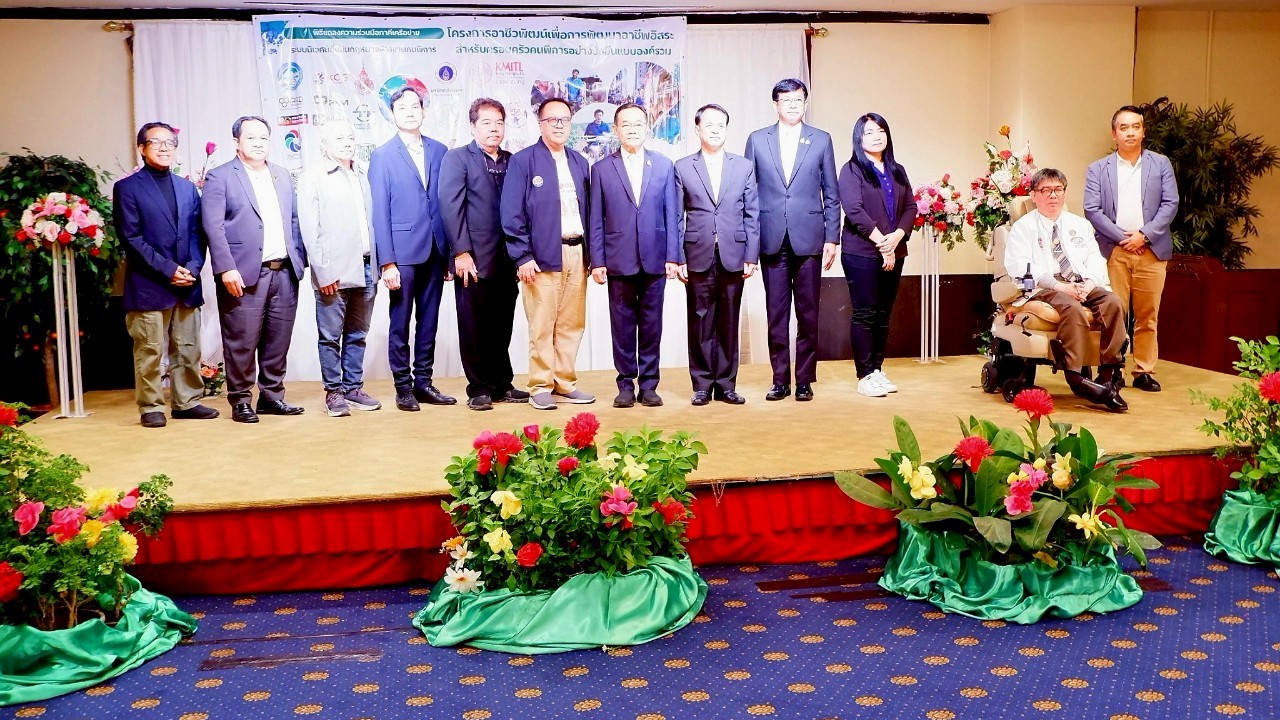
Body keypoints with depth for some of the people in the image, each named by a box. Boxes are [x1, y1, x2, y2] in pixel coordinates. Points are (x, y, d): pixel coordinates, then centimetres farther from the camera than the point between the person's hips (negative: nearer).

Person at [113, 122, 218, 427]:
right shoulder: (127, 187, 0)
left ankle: (187, 402, 18)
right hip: (148, 285, -5)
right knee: (150, 351, -1)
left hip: (187, 283, 5)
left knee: (188, 348, 9)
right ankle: (150, 407, 8)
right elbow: (131, 237, -7)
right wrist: (167, 269, -13)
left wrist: (193, 267, -6)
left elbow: (197, 233, 11)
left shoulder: (188, 188, 16)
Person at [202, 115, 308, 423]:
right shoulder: (219, 177, -1)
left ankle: (272, 395, 20)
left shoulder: (282, 175, 17)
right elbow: (213, 226, -9)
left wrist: (299, 260, 9)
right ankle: (240, 400, 9)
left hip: (284, 272, 5)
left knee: (279, 340, 9)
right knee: (242, 342, -1)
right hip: (244, 274, -5)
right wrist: (226, 269, -17)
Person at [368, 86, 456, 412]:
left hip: (435, 251, 4)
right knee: (400, 324, 3)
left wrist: (450, 252, 4)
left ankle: (423, 382, 19)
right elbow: (380, 212, -4)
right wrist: (387, 262, -10)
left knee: (429, 322, 10)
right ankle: (403, 387, 12)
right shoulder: (382, 156, -1)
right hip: (403, 252, -4)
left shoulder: (439, 151, 9)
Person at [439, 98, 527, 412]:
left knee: (502, 327, 10)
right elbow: (451, 207, -7)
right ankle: (479, 389, 12)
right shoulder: (457, 159, 0)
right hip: (475, 259, -4)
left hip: (507, 260, 4)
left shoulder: (513, 162, 13)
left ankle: (502, 385, 20)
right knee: (474, 327, 3)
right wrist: (461, 253, -14)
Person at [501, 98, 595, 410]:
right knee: (542, 326, -1)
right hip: (543, 255, -5)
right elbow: (512, 214, -6)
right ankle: (541, 387, 8)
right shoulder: (523, 161, -2)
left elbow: (587, 210, 16)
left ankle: (565, 383, 18)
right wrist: (523, 257, -12)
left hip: (576, 253, 5)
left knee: (572, 324, 8)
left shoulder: (579, 163, 15)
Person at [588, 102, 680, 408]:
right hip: (619, 260, -1)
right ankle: (626, 383, 12)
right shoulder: (601, 169, 5)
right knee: (622, 324, 4)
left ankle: (648, 383, 13)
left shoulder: (664, 165, 8)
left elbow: (672, 215, 5)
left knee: (651, 323, 5)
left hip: (655, 258, 1)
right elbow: (596, 220, 3)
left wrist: (672, 256, -2)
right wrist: (597, 261, -3)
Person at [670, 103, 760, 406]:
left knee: (729, 324, 5)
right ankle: (702, 385, 10)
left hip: (733, 257, 1)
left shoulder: (744, 166, 10)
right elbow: (676, 218, 4)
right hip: (698, 258, -1)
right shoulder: (683, 167, 7)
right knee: (700, 324, 2)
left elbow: (752, 214, 7)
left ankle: (726, 384, 13)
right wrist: (677, 259, -3)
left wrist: (751, 256, -1)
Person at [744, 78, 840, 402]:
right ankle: (780, 380, 12)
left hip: (808, 239, 0)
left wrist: (831, 238, 0)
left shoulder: (821, 140, 7)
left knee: (808, 314, 3)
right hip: (772, 240, 0)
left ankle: (805, 380, 12)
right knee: (776, 314, 3)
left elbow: (831, 194, 7)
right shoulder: (757, 140, 7)